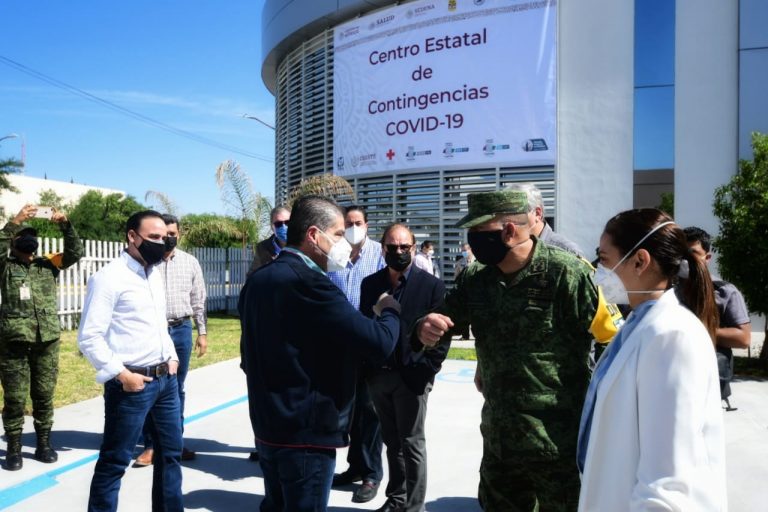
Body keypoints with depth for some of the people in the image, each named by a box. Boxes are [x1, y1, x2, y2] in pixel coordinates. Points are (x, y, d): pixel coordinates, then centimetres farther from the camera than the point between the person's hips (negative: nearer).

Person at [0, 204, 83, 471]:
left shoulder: (48, 263, 9)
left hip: (48, 339, 2)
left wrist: (65, 225, -15)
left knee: (44, 395, 10)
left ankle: (44, 444, 21)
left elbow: (75, 253, -2)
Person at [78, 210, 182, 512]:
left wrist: (171, 357, 11)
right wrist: (121, 374, -19)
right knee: (114, 461, 5)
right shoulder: (109, 277, -12)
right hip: (132, 384, -8)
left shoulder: (154, 274, 12)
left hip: (166, 379, 8)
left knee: (171, 452, 17)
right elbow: (89, 338, -16)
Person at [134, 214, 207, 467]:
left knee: (176, 388, 11)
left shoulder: (190, 262, 6)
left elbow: (198, 300, 8)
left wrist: (202, 332, 5)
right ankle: (150, 445, 16)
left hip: (181, 330, 2)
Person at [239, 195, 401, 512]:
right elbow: (379, 343, -24)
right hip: (306, 432, -9)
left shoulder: (257, 280, 6)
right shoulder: (308, 282, -23)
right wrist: (390, 310, -6)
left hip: (268, 425, 9)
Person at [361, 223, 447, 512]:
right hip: (378, 376, 4)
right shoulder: (370, 283, 6)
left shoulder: (431, 285, -6)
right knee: (392, 442, 17)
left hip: (411, 377, -4)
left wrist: (426, 371, -14)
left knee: (412, 445, 6)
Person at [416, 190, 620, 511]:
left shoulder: (567, 274, -19)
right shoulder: (475, 279, 0)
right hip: (498, 441, 6)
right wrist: (427, 328, -17)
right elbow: (446, 320, 7)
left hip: (559, 445, -6)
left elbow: (616, 342, -13)